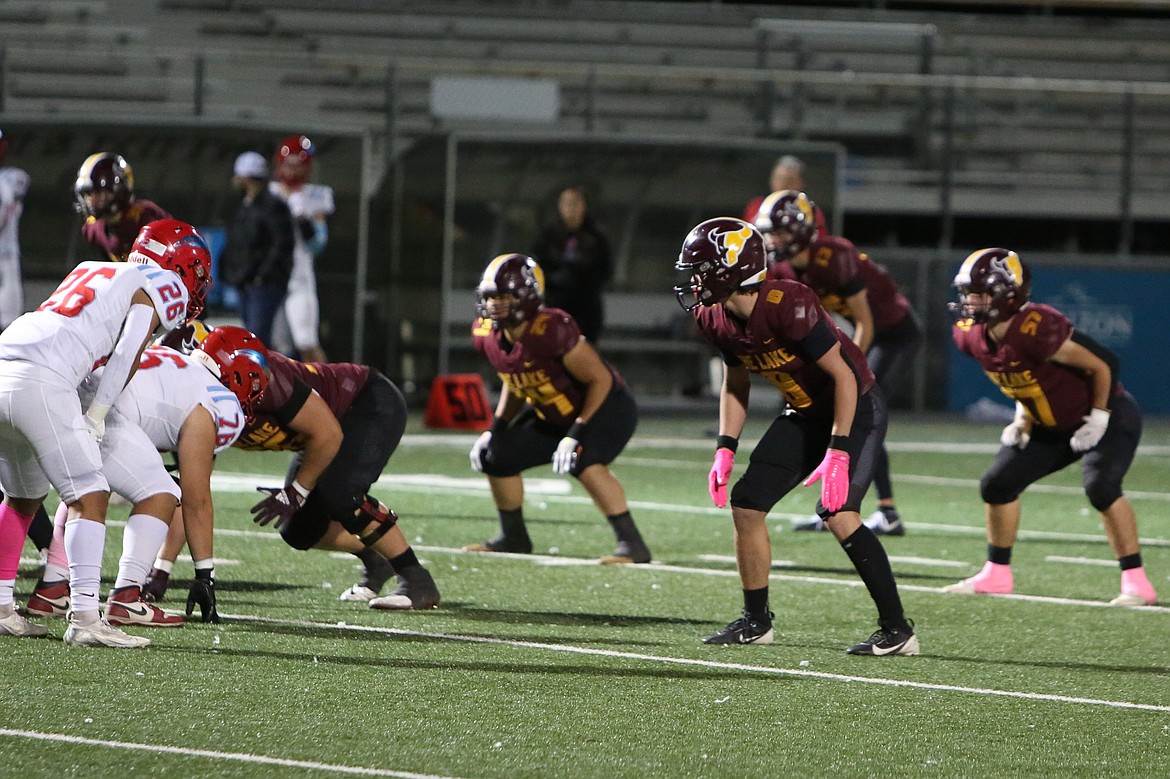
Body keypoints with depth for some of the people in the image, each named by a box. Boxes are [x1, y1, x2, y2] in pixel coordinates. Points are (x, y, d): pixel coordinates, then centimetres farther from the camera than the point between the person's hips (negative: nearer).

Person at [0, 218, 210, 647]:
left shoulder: (90, 272, 31)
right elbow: (128, 354, -3)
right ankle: (84, 617, -13)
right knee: (89, 497, -4)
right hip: (42, 382, -8)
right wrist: (96, 418, 0)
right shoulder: (158, 285, 9)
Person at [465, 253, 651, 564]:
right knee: (496, 456, 4)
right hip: (553, 417, 8)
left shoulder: (552, 330, -33)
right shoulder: (487, 334, -9)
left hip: (606, 408, -8)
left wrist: (577, 433, -28)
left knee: (583, 462, -33)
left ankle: (631, 544, -28)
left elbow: (600, 379, -24)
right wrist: (495, 430, 3)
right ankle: (513, 537, 24)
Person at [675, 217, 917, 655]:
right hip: (805, 415, 8)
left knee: (838, 515, -22)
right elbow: (735, 383, 12)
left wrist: (838, 454, -29)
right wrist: (725, 450, 4)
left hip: (855, 408, -8)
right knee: (746, 504, 2)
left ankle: (897, 630, -14)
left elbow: (844, 376, -27)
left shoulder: (787, 306, -31)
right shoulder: (716, 320, -6)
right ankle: (756, 622, 18)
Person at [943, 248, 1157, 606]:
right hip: (1053, 426, 8)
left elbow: (1103, 364, -24)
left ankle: (1136, 583, -20)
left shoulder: (1037, 330, -34)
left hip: (1110, 417, -8)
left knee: (1100, 486, -28)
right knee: (997, 484, 4)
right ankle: (996, 575, 20)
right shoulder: (971, 337, -9)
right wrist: (1023, 419, 1)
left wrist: (1099, 417, -18)